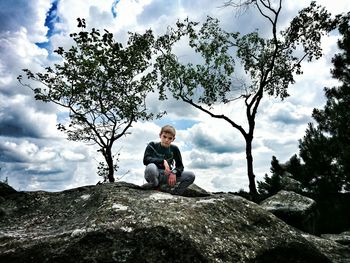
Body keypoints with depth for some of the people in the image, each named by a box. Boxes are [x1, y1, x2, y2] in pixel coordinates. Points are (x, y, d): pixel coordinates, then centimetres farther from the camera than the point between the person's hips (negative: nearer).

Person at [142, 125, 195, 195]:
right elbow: (146, 160, -17)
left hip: (167, 176, 3)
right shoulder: (152, 145, -2)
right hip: (155, 175, -3)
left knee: (191, 175, -15)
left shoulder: (174, 149, 4)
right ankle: (154, 184, -7)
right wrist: (163, 161, -26)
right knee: (151, 167, -39)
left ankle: (162, 187, -19)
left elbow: (180, 166, 4)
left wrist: (174, 172, -18)